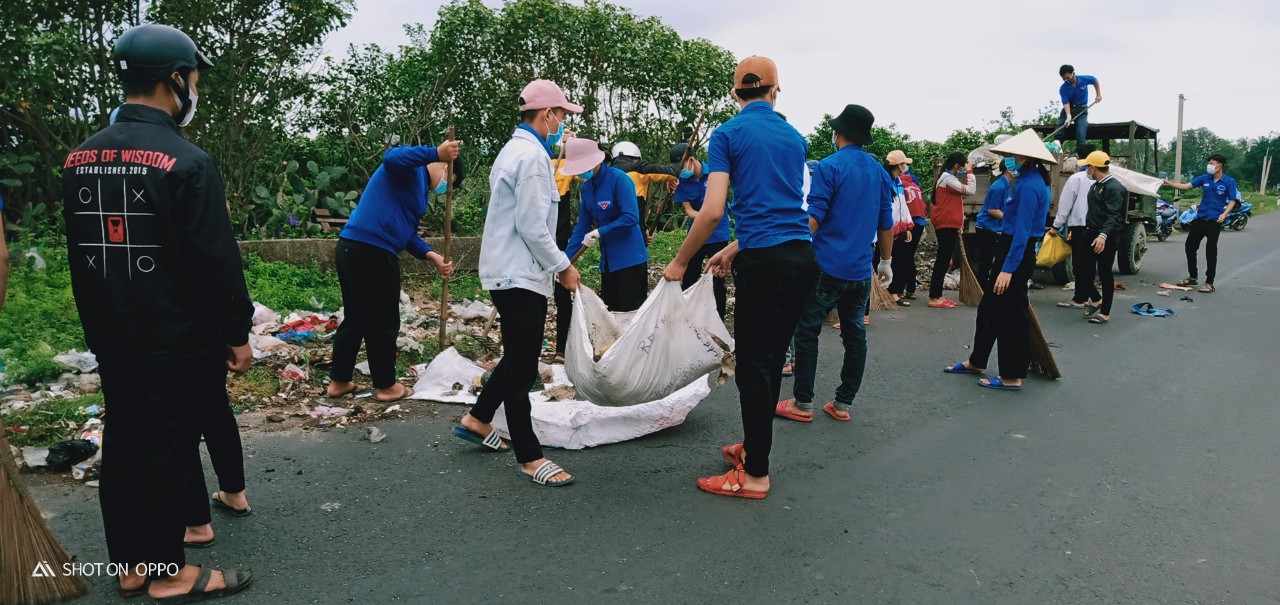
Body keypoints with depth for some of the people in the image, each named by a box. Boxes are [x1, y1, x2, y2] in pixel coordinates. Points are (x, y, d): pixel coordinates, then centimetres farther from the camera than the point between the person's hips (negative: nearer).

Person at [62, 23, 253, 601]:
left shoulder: (79, 158, 7)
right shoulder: (186, 161, -17)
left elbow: (80, 254, 14)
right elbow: (217, 261, -17)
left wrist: (99, 325, 21)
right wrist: (238, 333, -8)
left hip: (110, 339, 7)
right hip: (177, 342, -7)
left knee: (123, 444, 15)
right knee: (169, 450, 2)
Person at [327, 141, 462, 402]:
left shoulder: (421, 192, 24)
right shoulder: (410, 167, -3)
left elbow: (408, 233, 20)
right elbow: (391, 158, -27)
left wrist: (433, 257, 6)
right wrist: (436, 153, -33)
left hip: (352, 249, 10)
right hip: (371, 252, -10)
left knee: (356, 318, 19)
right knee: (383, 322, 4)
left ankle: (339, 381, 28)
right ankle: (386, 386, 17)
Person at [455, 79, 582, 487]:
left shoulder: (514, 149, 16)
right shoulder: (533, 155, -16)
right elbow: (533, 227, -20)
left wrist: (555, 261, 19)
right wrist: (563, 267, -9)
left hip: (508, 271, 11)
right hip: (521, 275, -11)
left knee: (519, 357, 22)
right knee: (522, 366, -3)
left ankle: (477, 420, 34)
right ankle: (529, 458, 6)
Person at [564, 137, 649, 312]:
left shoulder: (619, 179, -15)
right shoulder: (586, 187, 7)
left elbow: (631, 218, -23)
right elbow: (582, 226, 10)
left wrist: (599, 232, -21)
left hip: (630, 259, -7)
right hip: (607, 261, 8)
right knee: (609, 311, 12)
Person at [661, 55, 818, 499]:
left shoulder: (728, 134, -2)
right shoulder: (795, 137, 17)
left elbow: (713, 210, -11)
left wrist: (680, 262, 0)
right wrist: (734, 250, 27)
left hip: (764, 262, -6)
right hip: (803, 257, 7)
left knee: (755, 364, 1)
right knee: (772, 358, 17)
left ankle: (755, 473, 9)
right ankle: (755, 446, 31)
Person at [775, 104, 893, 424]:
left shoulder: (829, 167, -9)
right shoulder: (880, 172, 11)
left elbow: (813, 218, -15)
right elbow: (886, 224, 16)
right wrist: (886, 261, 26)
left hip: (827, 266, -6)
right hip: (861, 270, 6)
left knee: (807, 332, 2)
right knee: (855, 335, 10)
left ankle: (802, 404, 5)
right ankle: (843, 404, 16)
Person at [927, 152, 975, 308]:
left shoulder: (947, 177, 18)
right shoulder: (948, 178, -14)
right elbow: (971, 190, -18)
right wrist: (969, 171, -10)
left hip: (946, 224, 11)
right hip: (946, 224, -11)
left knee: (943, 259, 12)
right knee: (943, 260, -9)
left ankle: (937, 295, 16)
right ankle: (934, 298, -7)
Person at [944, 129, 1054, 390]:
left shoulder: (1029, 185, -19)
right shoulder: (1030, 180, 12)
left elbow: (1022, 231, -23)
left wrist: (1008, 269, -25)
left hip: (1017, 254, -10)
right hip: (1011, 250, 10)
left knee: (1011, 313, 0)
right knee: (989, 307, 18)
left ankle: (1012, 376, 12)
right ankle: (977, 361, 31)